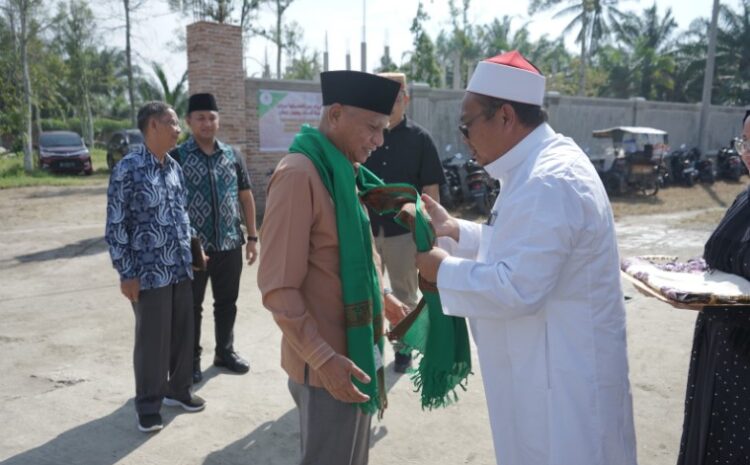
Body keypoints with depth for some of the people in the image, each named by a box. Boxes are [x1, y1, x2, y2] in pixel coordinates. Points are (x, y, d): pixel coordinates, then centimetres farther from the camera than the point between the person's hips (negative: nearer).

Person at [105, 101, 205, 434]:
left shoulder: (174, 167, 9)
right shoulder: (128, 168, -12)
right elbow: (116, 226, -12)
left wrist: (193, 249, 16)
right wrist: (126, 274, -12)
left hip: (181, 269, 6)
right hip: (149, 272, -6)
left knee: (184, 333, 14)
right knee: (152, 340, 4)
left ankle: (178, 389, 34)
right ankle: (148, 405, 22)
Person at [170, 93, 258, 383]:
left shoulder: (232, 156, 6)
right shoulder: (176, 157, -4)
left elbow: (246, 197, 11)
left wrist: (252, 237, 7)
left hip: (229, 244, 3)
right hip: (192, 246, -3)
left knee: (227, 303, 14)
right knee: (191, 306, 8)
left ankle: (225, 351, 32)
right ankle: (191, 359, 24)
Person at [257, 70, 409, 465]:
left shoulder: (342, 171, 10)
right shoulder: (299, 174, -20)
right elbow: (279, 287, -22)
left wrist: (381, 298, 16)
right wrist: (323, 358, -24)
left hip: (356, 350, 9)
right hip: (328, 363, -9)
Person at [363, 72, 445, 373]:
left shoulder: (419, 138, -3)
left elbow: (431, 189, -2)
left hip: (404, 229, -2)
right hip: (366, 228, 2)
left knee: (404, 295, 13)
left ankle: (403, 348, 30)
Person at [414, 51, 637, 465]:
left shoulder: (550, 181, -26)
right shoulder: (537, 167, 7)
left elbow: (516, 288, -30)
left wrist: (444, 270, -16)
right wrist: (454, 230, 6)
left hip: (563, 374, -10)